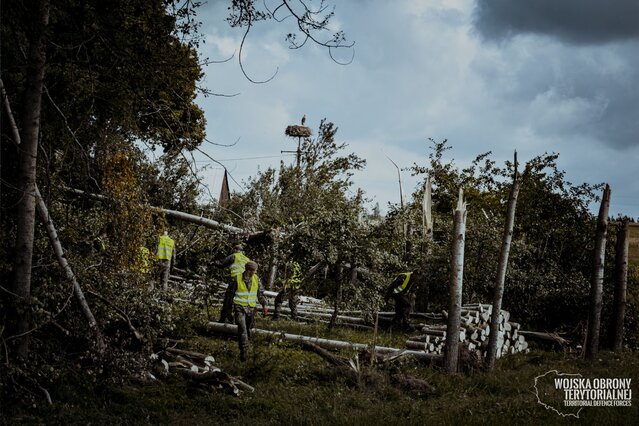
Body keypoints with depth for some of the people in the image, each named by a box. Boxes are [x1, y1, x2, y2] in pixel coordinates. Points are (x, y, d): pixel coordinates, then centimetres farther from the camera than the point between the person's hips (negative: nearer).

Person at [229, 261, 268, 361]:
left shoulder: (256, 279, -2)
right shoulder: (237, 279, -12)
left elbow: (260, 293, 7)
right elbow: (231, 292, 1)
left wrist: (264, 305, -3)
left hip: (251, 307, 4)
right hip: (239, 307, -4)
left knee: (248, 328, 13)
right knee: (242, 328, -15)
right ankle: (243, 351, -13)